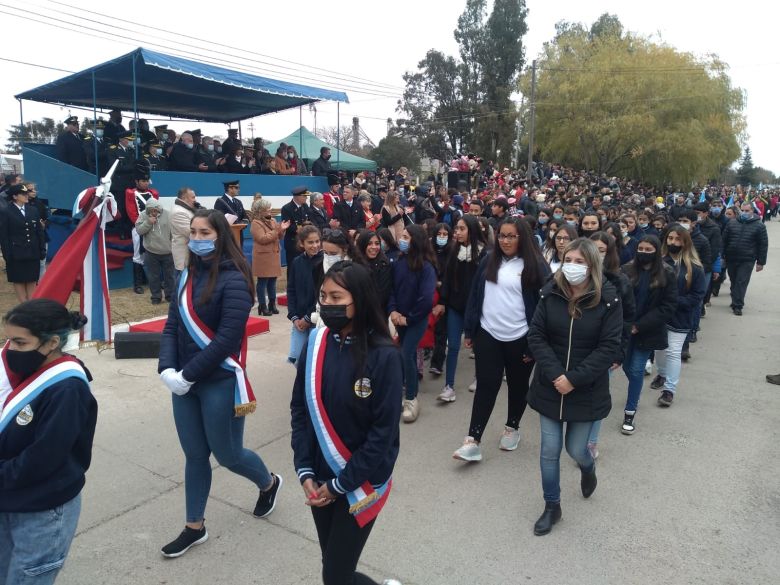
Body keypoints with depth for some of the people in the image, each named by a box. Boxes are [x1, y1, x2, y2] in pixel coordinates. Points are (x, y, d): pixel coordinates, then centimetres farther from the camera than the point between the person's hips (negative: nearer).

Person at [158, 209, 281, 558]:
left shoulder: (233, 280, -15)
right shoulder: (189, 275, 6)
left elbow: (227, 338, -20)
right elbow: (172, 325, 5)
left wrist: (188, 375, -18)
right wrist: (167, 368, -10)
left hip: (219, 382, -6)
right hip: (184, 381, 6)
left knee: (227, 455, 9)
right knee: (194, 455, 16)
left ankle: (269, 483, 39)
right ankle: (194, 527, 34)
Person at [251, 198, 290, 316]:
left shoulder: (272, 220, 14)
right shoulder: (256, 223, -9)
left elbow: (279, 237, 17)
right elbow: (262, 239, -19)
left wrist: (282, 230, -4)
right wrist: (276, 230, -20)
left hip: (274, 255, 7)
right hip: (263, 256, -7)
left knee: (272, 281, 11)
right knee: (263, 282, -4)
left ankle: (272, 304, 19)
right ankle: (262, 306, 2)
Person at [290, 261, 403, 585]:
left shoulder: (384, 355, -19)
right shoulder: (315, 343, -6)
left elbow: (383, 432, -17)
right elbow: (299, 409, 1)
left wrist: (341, 483, -13)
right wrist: (305, 471, -6)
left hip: (361, 482, -4)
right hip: (319, 479, 5)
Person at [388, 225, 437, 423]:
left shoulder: (426, 267, -16)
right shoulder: (398, 263, -1)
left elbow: (426, 298, -21)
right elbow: (390, 288, 1)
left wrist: (409, 318, -15)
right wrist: (392, 310, -15)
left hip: (417, 319, -5)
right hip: (400, 317, 5)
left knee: (407, 355, -11)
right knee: (408, 353, 17)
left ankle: (411, 399, 1)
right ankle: (406, 388, 34)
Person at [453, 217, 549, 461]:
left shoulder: (535, 265, -7)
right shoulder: (489, 261, 5)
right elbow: (475, 296, 9)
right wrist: (470, 330, 6)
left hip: (520, 339, -2)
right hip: (487, 335, 2)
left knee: (517, 385, 15)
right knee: (486, 386, 1)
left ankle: (512, 427, 36)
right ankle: (473, 440, 2)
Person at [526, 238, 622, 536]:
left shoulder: (608, 299, -11)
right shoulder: (550, 293, -5)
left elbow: (608, 346, -13)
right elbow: (536, 335, -6)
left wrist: (574, 379, -19)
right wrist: (555, 374, -17)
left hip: (586, 391, -2)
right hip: (550, 386, 2)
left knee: (575, 449, 9)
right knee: (549, 450, 6)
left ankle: (588, 468, 47)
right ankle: (551, 507, 27)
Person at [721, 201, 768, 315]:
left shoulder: (759, 226, -1)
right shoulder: (731, 224, 7)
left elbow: (763, 245, 0)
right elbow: (724, 241, 10)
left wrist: (761, 262, -3)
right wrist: (722, 257, 7)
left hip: (747, 260, -3)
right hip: (731, 259, 3)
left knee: (741, 282, -8)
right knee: (734, 282, 13)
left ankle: (737, 305, -6)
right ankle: (736, 301, 28)